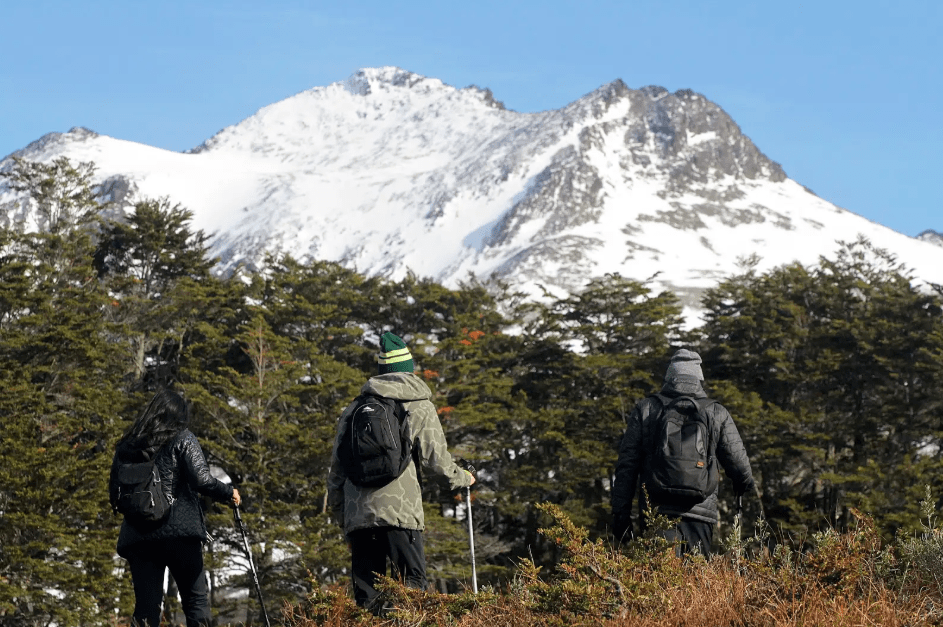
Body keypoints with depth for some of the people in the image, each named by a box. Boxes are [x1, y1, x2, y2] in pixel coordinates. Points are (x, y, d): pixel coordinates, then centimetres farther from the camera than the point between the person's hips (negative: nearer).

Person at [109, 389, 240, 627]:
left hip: (137, 536, 4)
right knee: (196, 601, 4)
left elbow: (114, 495, 15)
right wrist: (229, 493, 7)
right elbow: (202, 480, -9)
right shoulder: (182, 439, 2)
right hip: (179, 532, -4)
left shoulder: (126, 445, 15)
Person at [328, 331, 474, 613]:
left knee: (366, 595, 7)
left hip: (357, 516, 4)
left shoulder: (353, 409, 17)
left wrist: (339, 514, 25)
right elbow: (436, 457, 3)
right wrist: (461, 478, 23)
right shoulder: (419, 405, 4)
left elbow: (337, 468, 17)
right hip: (400, 511, -4)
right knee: (412, 582, -5)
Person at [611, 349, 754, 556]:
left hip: (656, 510, 0)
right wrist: (745, 483, 37)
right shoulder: (717, 414, 8)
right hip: (700, 513, 0)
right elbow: (737, 462, 13)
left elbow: (627, 465, 6)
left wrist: (621, 513, 9)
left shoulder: (645, 409, 9)